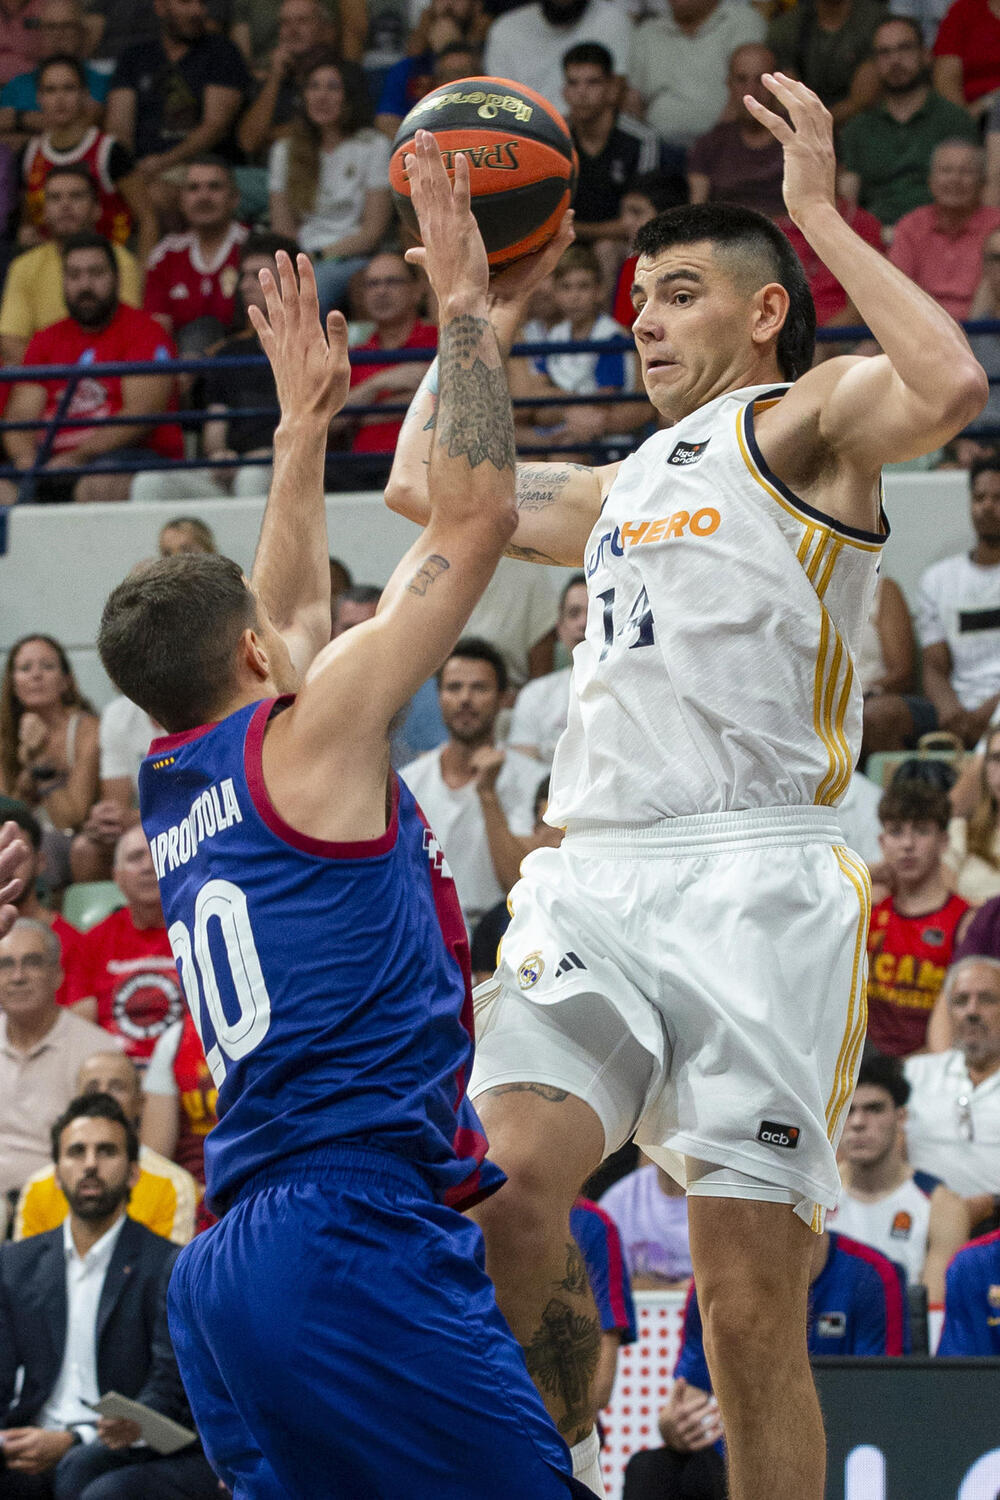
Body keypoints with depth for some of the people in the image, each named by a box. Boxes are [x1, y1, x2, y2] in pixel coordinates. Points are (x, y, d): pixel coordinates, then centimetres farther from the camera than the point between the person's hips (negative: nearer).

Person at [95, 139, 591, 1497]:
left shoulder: (172, 792, 19)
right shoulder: (307, 740, -1)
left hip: (229, 1269, 9)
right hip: (356, 1234, -9)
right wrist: (463, 303, 9)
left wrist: (303, 426, 44)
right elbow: (475, 515, 0)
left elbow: (289, 621, 39)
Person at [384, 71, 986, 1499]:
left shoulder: (802, 421, 7)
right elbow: (426, 485, 37)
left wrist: (820, 214, -7)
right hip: (592, 877, 6)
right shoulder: (624, 486, 29)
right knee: (503, 1189, -21)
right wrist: (493, 305, 34)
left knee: (754, 1313, -7)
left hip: (752, 881, -6)